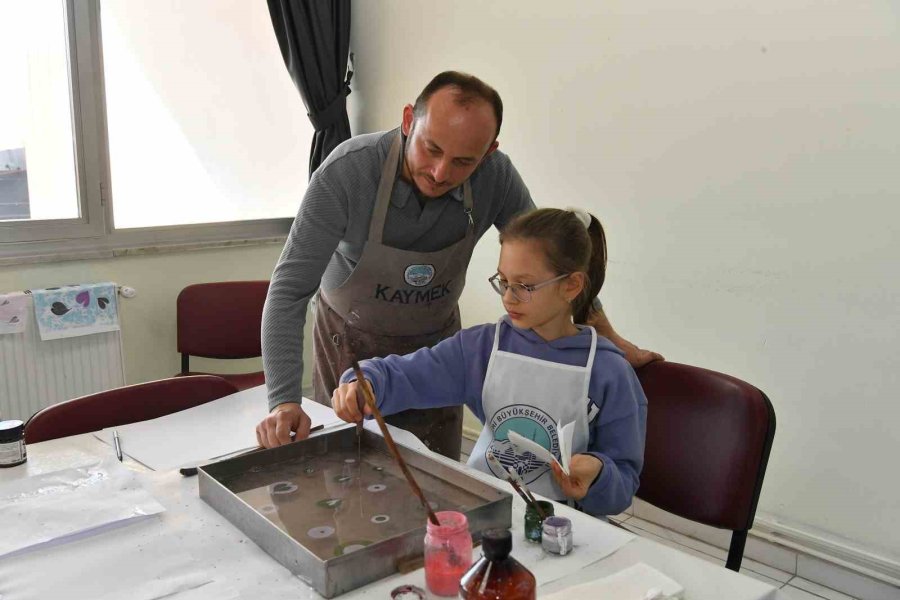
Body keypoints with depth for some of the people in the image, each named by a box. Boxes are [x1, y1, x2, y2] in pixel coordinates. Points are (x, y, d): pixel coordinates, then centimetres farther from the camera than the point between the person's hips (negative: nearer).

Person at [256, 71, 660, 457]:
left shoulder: (496, 177, -22)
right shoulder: (347, 172, -31)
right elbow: (291, 288, -30)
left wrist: (609, 337, -1)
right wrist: (283, 400, -40)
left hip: (437, 341, 2)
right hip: (350, 341, -2)